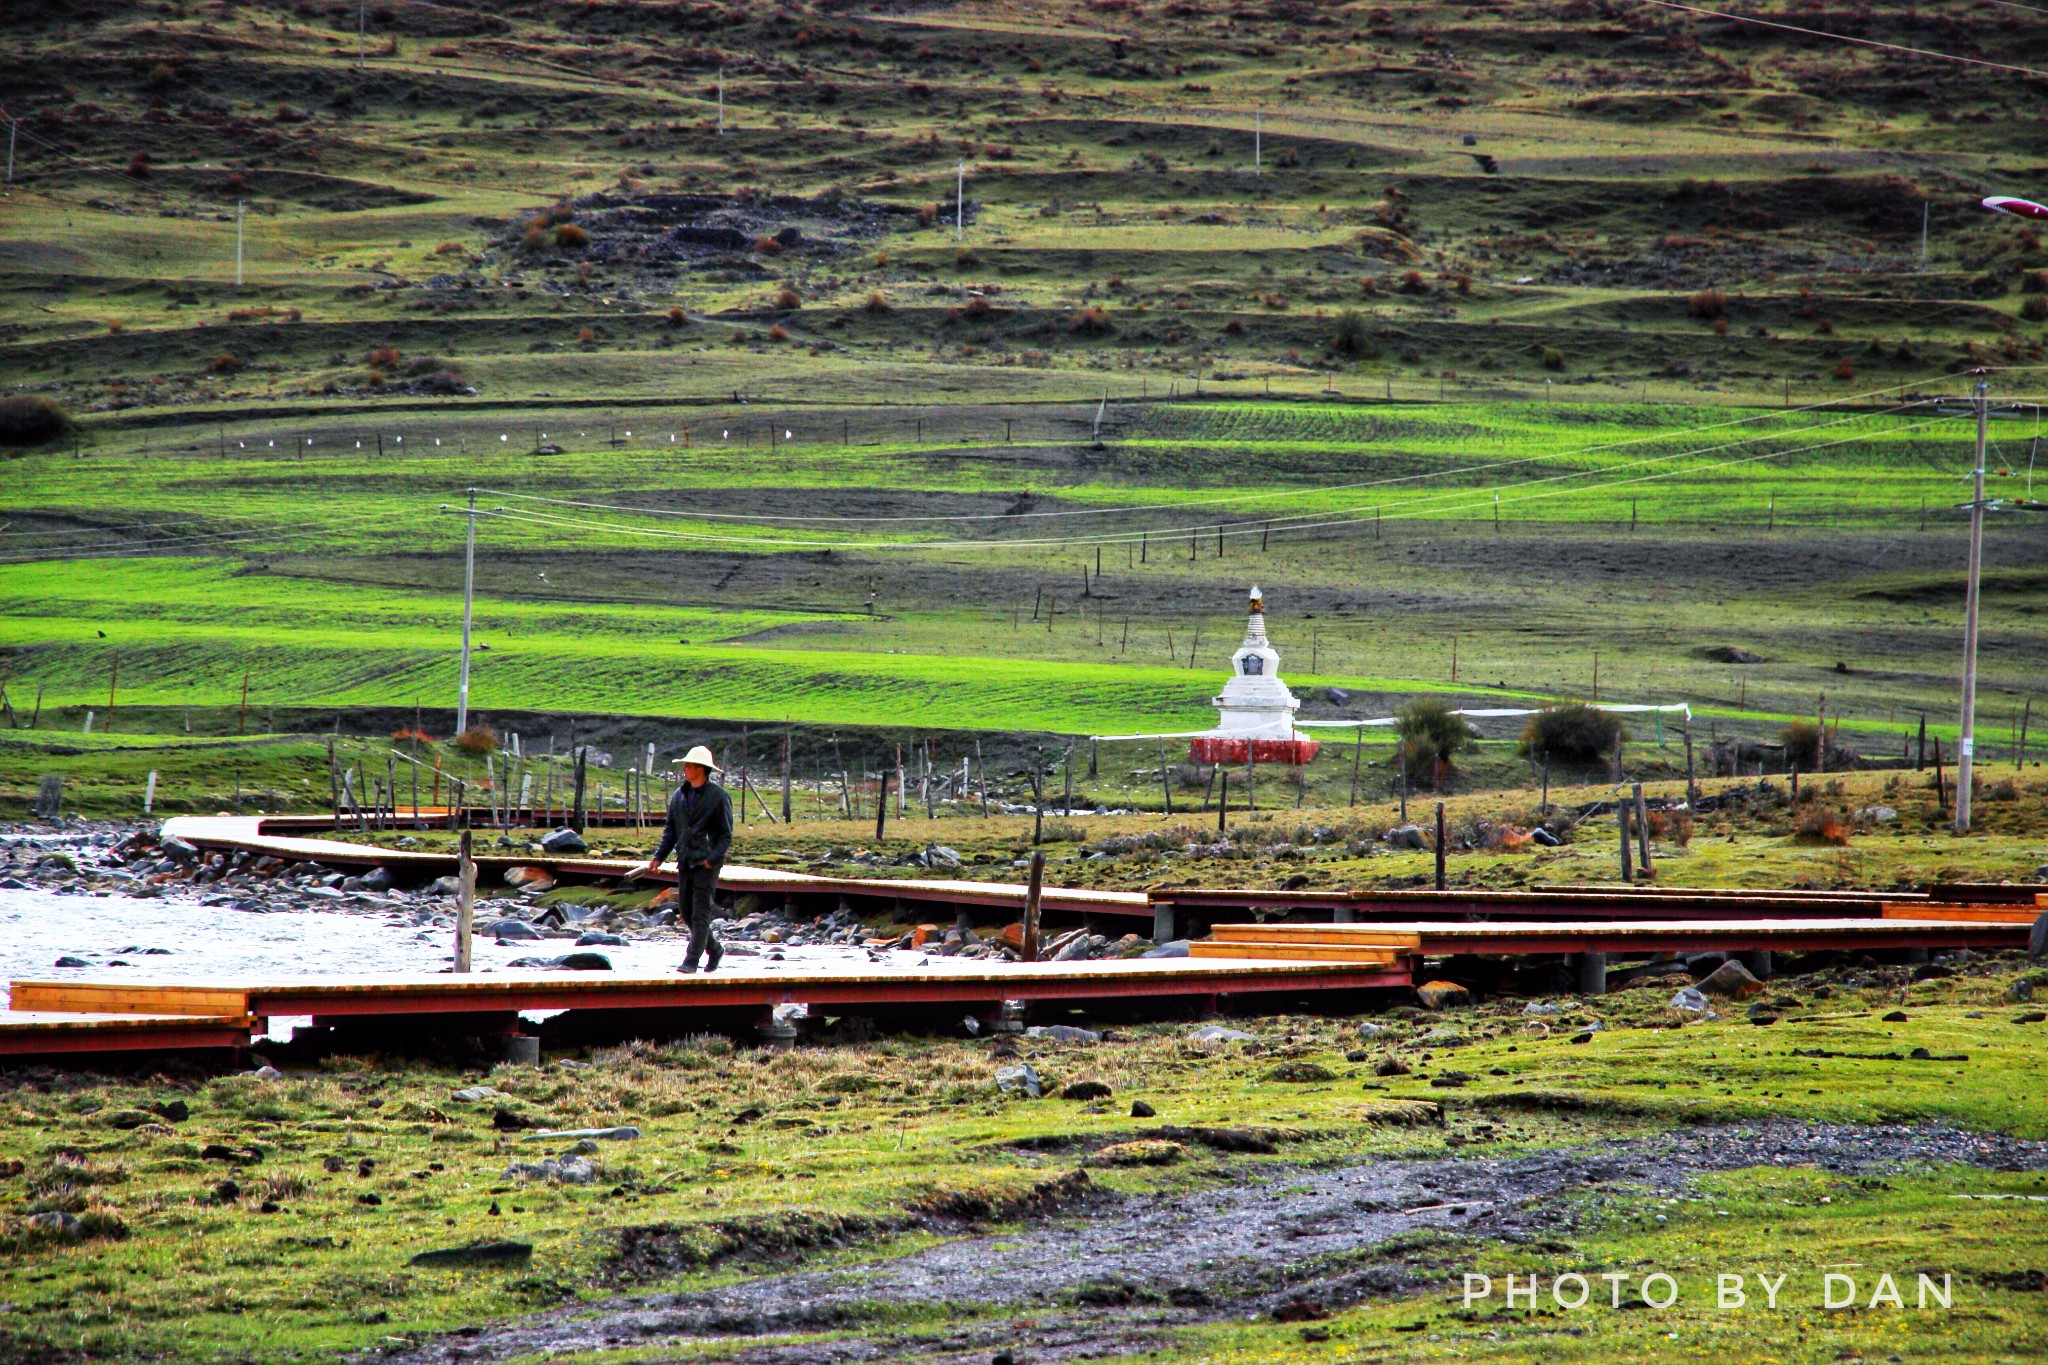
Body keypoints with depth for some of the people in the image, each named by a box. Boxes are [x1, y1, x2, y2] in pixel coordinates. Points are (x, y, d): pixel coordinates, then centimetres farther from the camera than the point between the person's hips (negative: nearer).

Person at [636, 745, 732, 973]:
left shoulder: (719, 797, -6)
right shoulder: (679, 796, 11)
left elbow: (726, 834, -6)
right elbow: (670, 830, 15)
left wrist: (712, 859, -17)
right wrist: (658, 857, 3)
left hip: (707, 862, -7)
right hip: (685, 860, 7)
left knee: (700, 912, -8)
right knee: (685, 909, 9)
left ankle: (691, 960, -10)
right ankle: (714, 950, 26)